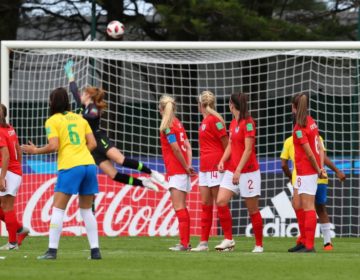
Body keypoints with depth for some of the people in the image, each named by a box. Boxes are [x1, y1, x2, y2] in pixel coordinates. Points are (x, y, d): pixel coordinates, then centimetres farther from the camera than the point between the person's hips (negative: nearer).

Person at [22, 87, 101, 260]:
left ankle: (52, 250, -9)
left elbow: (54, 146, -8)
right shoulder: (80, 119, 18)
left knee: (58, 209, -1)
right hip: (89, 165, 5)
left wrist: (35, 151, 6)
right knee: (86, 210, 13)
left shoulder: (52, 121, 3)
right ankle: (95, 250, 6)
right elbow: (92, 144, 12)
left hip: (70, 167, -5)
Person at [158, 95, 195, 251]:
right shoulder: (178, 124, 13)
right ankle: (186, 242, 16)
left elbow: (176, 149, -16)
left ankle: (184, 244, -15)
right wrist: (188, 166, 0)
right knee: (182, 207, 13)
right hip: (183, 170, 9)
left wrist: (186, 167, -8)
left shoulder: (167, 126, -12)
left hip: (175, 172, -9)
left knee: (179, 207, -11)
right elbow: (188, 146, 8)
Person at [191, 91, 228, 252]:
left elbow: (226, 142, -12)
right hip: (204, 167, 9)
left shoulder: (214, 119, -12)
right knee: (205, 205, 8)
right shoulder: (205, 121, 15)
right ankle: (204, 242, 9)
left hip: (215, 166, -9)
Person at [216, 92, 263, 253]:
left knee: (252, 209, 1)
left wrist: (238, 171, -20)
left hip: (248, 171, -7)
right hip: (232, 170, 7)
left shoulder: (248, 123, -13)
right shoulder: (233, 123, 12)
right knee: (221, 201, -7)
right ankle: (228, 239, -1)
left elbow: (248, 149, -17)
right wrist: (222, 160, -4)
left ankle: (259, 245, 11)